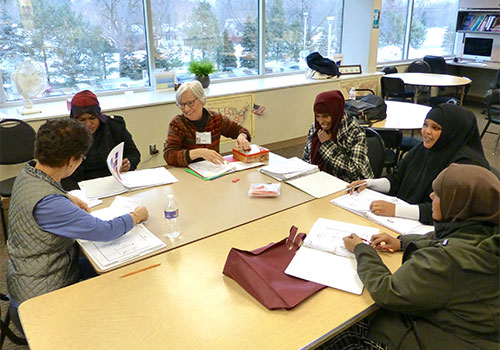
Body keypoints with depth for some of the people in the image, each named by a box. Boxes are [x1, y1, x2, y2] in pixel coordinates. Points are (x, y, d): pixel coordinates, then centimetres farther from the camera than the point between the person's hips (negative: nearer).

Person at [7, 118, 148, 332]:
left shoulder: (28, 173, -5)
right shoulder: (47, 203, -35)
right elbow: (104, 231, -31)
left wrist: (67, 199, 7)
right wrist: (136, 216, -14)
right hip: (40, 295, -9)